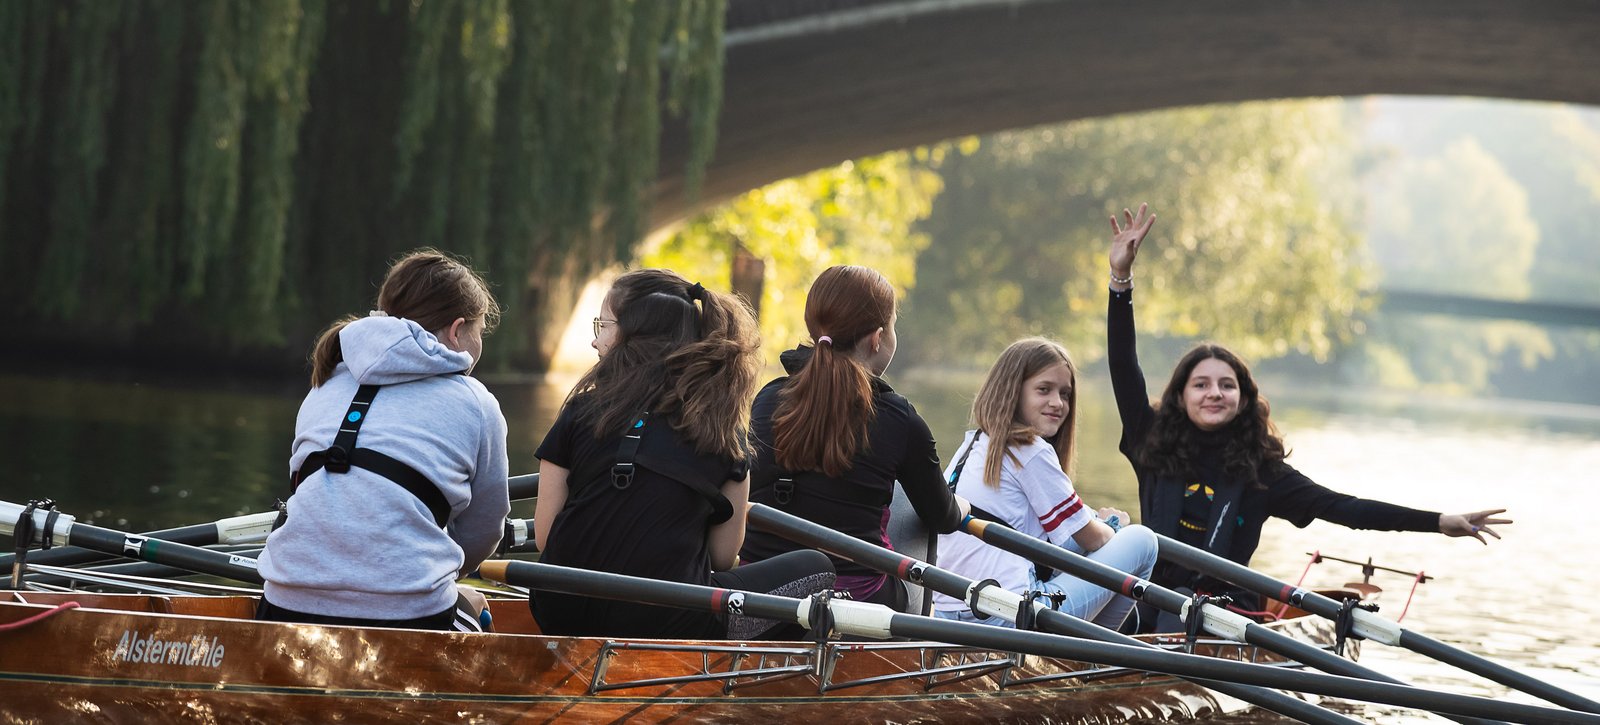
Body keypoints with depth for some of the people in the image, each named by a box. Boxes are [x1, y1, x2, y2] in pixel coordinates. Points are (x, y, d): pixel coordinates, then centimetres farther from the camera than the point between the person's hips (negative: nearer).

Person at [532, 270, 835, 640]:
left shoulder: (584, 409, 0)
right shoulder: (725, 430, 2)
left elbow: (544, 536, 2)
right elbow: (723, 556, 5)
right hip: (664, 623, -3)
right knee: (814, 570, 15)